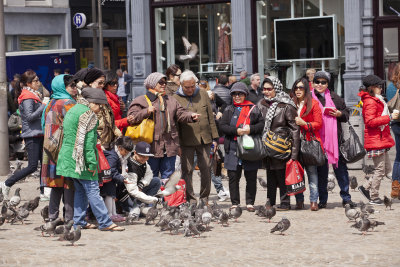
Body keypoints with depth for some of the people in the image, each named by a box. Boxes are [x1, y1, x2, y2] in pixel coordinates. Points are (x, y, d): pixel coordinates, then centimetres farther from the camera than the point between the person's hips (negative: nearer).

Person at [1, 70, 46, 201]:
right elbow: (30, 116, -21)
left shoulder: (35, 95, 17)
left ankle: (43, 192, 12)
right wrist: (44, 106, -18)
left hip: (39, 134, 10)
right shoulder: (27, 98, -12)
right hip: (31, 135, -10)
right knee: (32, 167, -10)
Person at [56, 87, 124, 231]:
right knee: (92, 190, -6)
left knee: (80, 190, 14)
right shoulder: (87, 114, -12)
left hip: (68, 157, 9)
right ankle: (105, 223, -4)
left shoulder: (72, 111, 18)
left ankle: (78, 221, 14)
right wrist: (92, 163, -18)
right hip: (80, 160, -9)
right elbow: (87, 141, -19)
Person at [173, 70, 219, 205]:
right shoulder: (176, 98, -1)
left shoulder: (203, 94, 8)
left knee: (206, 169, 5)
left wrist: (214, 137, 9)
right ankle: (190, 201, 6)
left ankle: (205, 199, 16)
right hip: (186, 141, -2)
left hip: (204, 139, 3)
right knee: (187, 171, 0)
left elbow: (210, 117, 12)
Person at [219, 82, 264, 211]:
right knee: (233, 177, 2)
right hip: (233, 149, 1)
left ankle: (250, 202, 8)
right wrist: (236, 130, -12)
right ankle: (235, 203, 9)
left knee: (251, 177, 1)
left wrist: (251, 129, -15)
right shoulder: (229, 110, 12)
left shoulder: (253, 109, 7)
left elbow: (262, 124, 1)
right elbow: (222, 126, 2)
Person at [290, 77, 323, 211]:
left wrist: (304, 123, -12)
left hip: (310, 142, -3)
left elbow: (319, 124, -1)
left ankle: (314, 201, -5)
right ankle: (299, 201, 6)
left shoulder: (313, 103, 3)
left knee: (312, 171, -6)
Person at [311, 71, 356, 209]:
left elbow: (346, 113, 16)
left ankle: (346, 198, 10)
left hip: (335, 138, 2)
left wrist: (339, 114, -4)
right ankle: (322, 200, 11)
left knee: (340, 167, 3)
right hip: (318, 139, -2)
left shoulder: (335, 97, 11)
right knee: (321, 170, 3)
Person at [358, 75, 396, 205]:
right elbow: (370, 121, -24)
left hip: (381, 139, 10)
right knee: (380, 170, -5)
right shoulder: (370, 102, -15)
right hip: (376, 140, -10)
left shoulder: (377, 101, 18)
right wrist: (389, 117, -22)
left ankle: (366, 187, 18)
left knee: (387, 169, 13)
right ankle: (374, 197, 4)